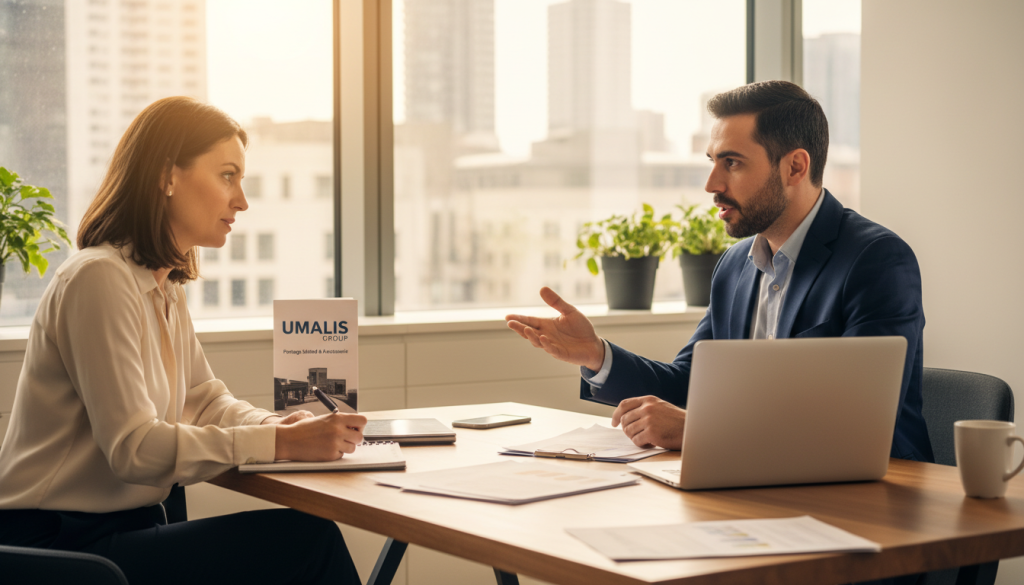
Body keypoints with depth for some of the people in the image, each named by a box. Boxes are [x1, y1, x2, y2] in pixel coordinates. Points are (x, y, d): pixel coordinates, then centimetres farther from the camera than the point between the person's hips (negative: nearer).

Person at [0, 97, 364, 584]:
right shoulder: (101, 278, -17)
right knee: (307, 540, -19)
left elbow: (204, 399, 17)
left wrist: (278, 425, -4)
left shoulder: (166, 288, 15)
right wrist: (280, 443, -25)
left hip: (126, 525, 9)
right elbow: (133, 448, -22)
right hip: (57, 542, -9)